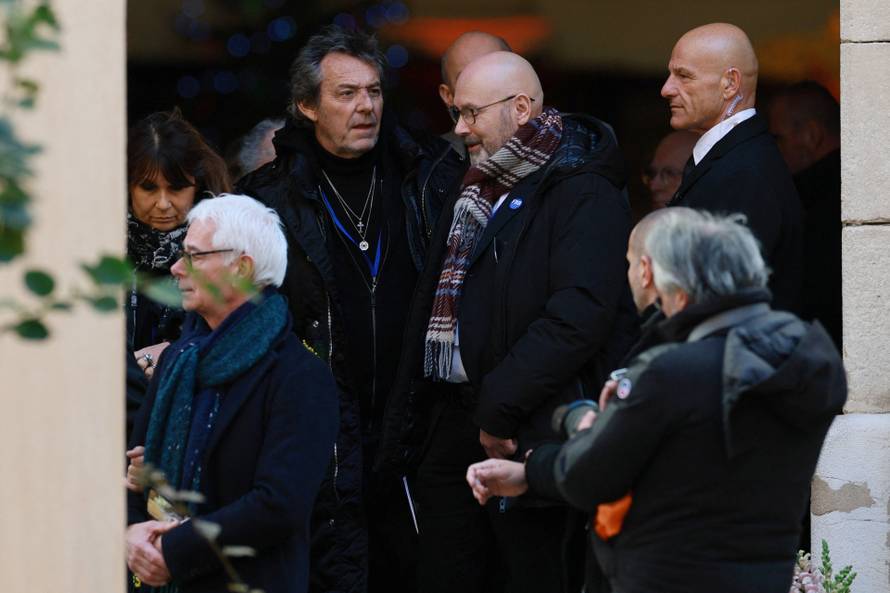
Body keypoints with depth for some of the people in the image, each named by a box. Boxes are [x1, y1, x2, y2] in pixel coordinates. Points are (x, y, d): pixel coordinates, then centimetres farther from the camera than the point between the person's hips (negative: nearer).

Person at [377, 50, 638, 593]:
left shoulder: (585, 196, -10)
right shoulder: (476, 192, 18)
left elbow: (579, 314, -22)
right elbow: (434, 308, 21)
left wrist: (499, 405, -22)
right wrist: (408, 421, 13)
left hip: (528, 437, -8)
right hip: (454, 427, 8)